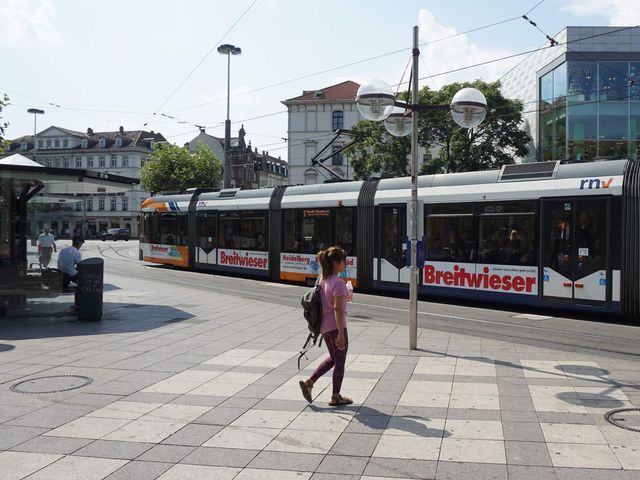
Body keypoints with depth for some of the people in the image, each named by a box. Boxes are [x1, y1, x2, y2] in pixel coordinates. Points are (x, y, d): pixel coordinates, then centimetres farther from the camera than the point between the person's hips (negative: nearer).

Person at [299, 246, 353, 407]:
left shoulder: (322, 279, 6)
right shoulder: (338, 282, -19)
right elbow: (337, 308, -23)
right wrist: (341, 333, -22)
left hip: (324, 325, 8)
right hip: (335, 326, -8)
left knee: (333, 358, 23)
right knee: (339, 362, 8)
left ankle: (309, 382, 15)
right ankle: (335, 397, 18)